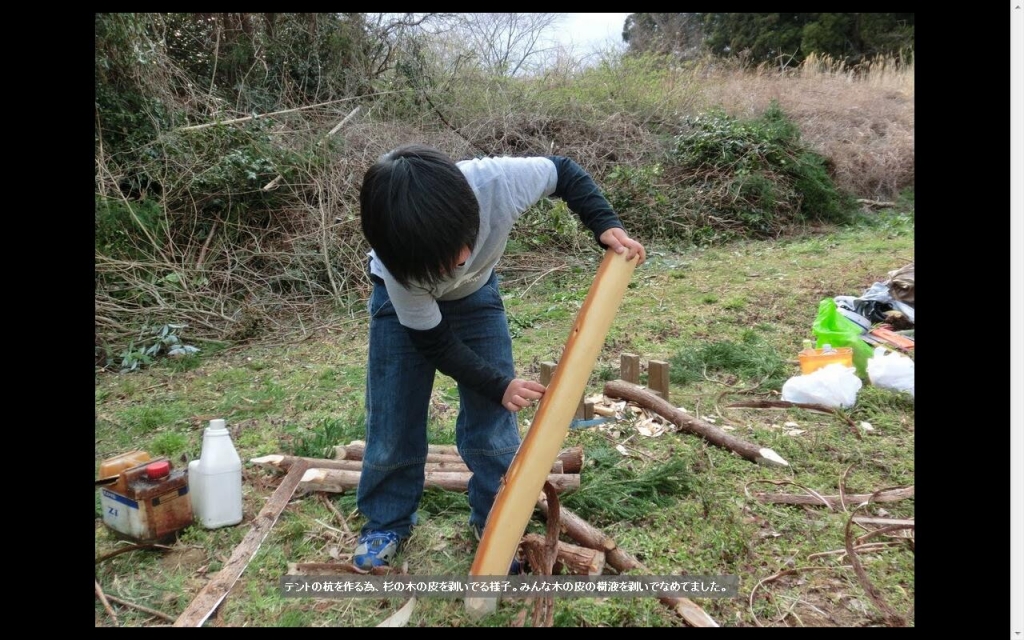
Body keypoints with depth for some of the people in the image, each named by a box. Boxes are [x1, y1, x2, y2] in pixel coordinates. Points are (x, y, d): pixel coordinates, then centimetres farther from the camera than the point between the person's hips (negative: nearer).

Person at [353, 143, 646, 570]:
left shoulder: (499, 181, -40)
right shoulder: (400, 270, -41)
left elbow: (564, 173, -17)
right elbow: (434, 342, -23)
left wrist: (605, 225, -28)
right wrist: (499, 385, -29)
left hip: (475, 295, 2)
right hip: (404, 304, -2)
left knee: (493, 421, -3)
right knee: (392, 424, -1)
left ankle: (493, 523, 17)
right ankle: (387, 522, 24)